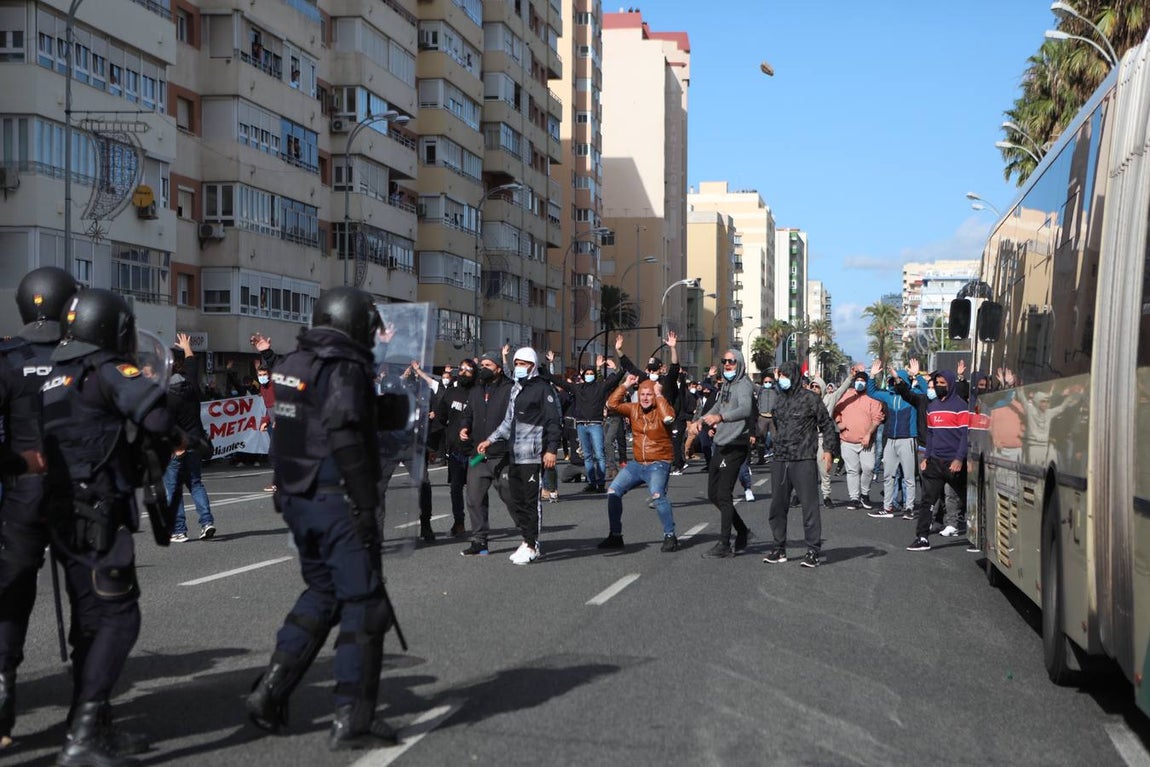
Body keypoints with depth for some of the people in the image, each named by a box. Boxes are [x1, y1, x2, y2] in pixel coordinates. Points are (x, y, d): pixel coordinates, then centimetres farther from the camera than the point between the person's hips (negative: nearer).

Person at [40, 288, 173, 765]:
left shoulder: (53, 376, 15)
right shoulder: (107, 371, -10)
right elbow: (157, 417, -25)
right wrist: (162, 449, -5)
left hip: (64, 517, 9)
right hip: (99, 517, -9)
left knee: (90, 620, 16)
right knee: (118, 619, -7)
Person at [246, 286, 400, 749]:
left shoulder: (291, 365, 11)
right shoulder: (344, 368, -15)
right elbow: (346, 437, -23)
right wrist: (366, 504, -20)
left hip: (297, 498, 9)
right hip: (337, 501, -9)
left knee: (321, 594, 22)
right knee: (362, 604, 0)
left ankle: (270, 692, 19)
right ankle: (352, 719, 2)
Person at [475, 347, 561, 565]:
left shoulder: (542, 388, -5)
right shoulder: (516, 389, 20)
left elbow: (553, 422, -9)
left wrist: (551, 449, -16)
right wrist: (490, 440, 21)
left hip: (532, 455, -8)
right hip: (515, 455, 9)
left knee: (531, 501, -5)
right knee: (514, 501, 10)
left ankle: (531, 546, 1)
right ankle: (528, 540, 21)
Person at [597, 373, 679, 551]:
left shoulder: (662, 409, -7)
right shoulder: (634, 409, 7)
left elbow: (668, 418, -30)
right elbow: (612, 404, 2)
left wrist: (659, 396, -20)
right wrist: (625, 385, -2)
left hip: (658, 464, -6)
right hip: (637, 463, 6)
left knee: (657, 494, -30)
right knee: (613, 491, 0)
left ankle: (670, 536, -17)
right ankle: (615, 535, 12)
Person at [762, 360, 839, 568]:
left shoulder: (810, 398, -3)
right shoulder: (779, 399, 14)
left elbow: (827, 425, 1)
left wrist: (828, 450, -7)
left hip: (803, 461, -6)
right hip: (780, 461, 6)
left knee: (809, 505, -6)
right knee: (777, 506, 8)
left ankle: (813, 551, -1)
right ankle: (779, 549, 18)